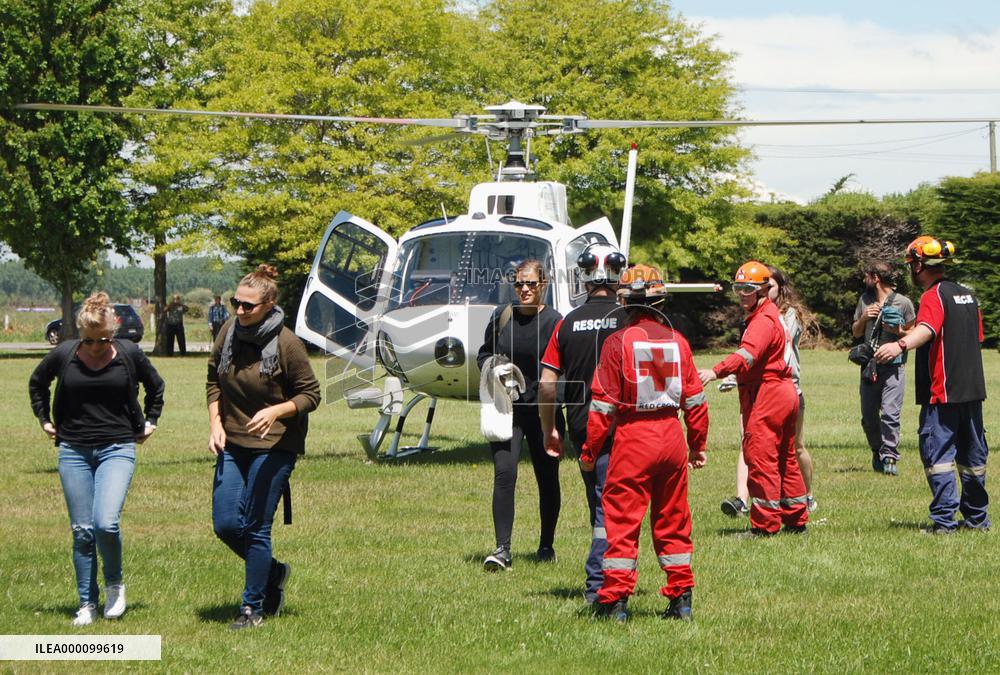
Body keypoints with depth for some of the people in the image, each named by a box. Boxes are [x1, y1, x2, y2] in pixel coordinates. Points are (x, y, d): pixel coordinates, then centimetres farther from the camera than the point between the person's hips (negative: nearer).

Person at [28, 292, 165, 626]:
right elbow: (37, 383, 20)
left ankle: (114, 584, 8)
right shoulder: (63, 354, -2)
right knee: (82, 531, 2)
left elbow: (155, 386, 17)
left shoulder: (129, 354, -3)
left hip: (117, 449, -2)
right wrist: (44, 419, 16)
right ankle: (87, 604, 12)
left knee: (106, 523, -18)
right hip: (73, 451, 2)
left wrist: (149, 421, 15)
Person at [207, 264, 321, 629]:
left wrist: (275, 411, -25)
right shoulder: (230, 332, 0)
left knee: (255, 528, -3)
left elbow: (310, 395, -8)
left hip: (273, 445, -6)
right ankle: (273, 572, 28)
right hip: (232, 443, 6)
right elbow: (214, 377, 15)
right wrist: (215, 423, 4)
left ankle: (253, 608, 9)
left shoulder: (286, 344, -15)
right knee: (225, 524, 2)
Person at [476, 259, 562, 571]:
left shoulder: (553, 321, -7)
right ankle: (502, 548, -14)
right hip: (506, 408, 2)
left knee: (547, 479, 10)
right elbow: (484, 353, 17)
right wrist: (491, 366, -3)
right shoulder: (502, 316, 4)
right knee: (504, 474, -12)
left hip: (542, 409, -2)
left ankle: (546, 546, 25)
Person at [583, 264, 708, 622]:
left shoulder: (619, 342, -9)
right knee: (672, 520, 13)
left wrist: (590, 450, -1)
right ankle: (681, 599, 15)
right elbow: (694, 398, 9)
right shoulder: (677, 341, 5)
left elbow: (604, 404, -8)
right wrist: (698, 444, 20)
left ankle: (616, 599, 0)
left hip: (633, 436, -4)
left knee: (622, 518, 1)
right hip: (671, 434, 4)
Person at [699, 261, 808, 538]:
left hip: (767, 394, -11)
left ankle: (765, 524, -7)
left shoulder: (763, 320, -16)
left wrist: (716, 371, -45)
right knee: (785, 460, 16)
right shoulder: (767, 315, 19)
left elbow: (747, 354, -33)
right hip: (785, 392, 11)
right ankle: (796, 520, 24)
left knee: (760, 457, -8)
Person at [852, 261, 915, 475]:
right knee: (868, 416, 7)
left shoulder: (903, 303, -2)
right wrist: (863, 318, -2)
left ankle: (889, 458, -10)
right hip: (869, 366, 5)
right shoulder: (864, 300, 12)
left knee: (890, 413, -13)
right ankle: (878, 452, 26)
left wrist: (898, 331, -14)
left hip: (893, 367, -5)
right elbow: (856, 332, 18)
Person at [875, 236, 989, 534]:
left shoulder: (933, 296, -11)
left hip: (942, 392, -8)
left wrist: (901, 344, -51)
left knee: (938, 453, -7)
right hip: (972, 389, 8)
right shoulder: (967, 295, 15)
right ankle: (977, 518, 22)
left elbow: (927, 329, -32)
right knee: (972, 456, 15)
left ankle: (944, 520, -14)